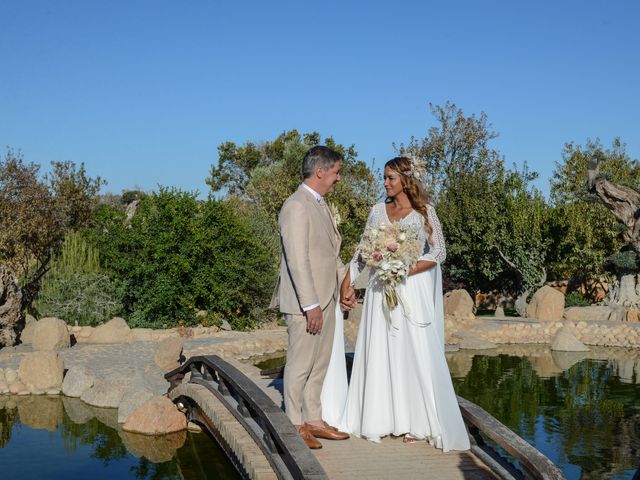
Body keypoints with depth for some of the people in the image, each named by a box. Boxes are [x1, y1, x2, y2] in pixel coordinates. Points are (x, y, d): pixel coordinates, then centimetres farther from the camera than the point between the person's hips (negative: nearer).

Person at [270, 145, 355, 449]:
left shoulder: (320, 205, 14)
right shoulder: (296, 207, -17)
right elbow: (298, 260, -21)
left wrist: (345, 286, 16)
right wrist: (311, 305, -22)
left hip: (326, 298, 9)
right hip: (306, 301, -9)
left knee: (319, 364, 15)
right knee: (301, 364, 1)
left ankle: (313, 420, 24)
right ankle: (294, 425, 12)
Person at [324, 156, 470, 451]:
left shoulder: (424, 212, -2)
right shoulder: (379, 211, 9)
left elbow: (439, 252, -4)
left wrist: (406, 270, -15)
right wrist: (348, 278, 5)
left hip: (411, 290, -4)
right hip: (380, 289, 4)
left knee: (413, 354, -3)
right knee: (380, 353, 6)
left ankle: (416, 423, 5)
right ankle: (380, 418, 15)